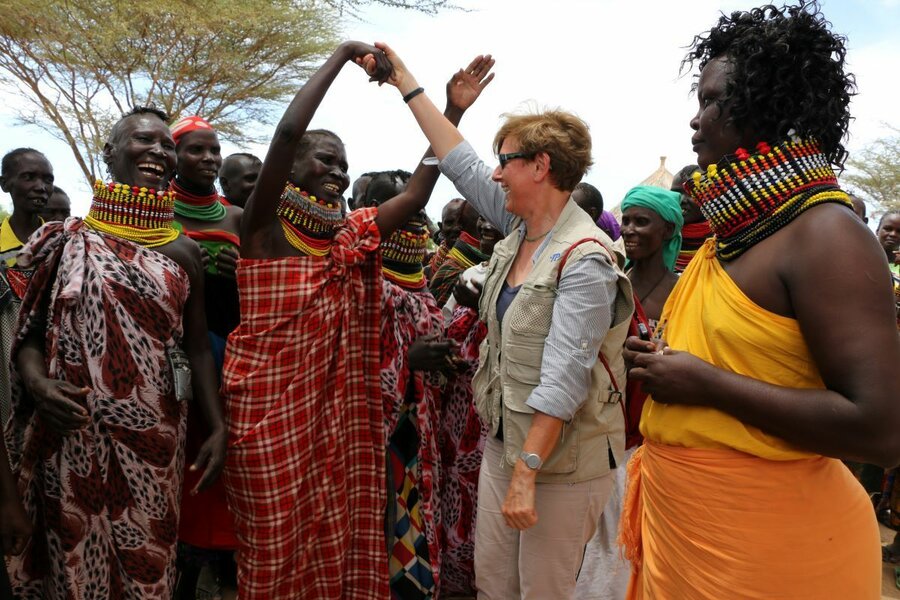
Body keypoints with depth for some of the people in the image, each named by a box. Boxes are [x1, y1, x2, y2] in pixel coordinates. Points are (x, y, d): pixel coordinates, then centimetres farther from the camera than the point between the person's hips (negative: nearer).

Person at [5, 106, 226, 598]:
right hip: (73, 435, -1)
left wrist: (218, 427, -1)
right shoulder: (68, 238, 1)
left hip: (152, 437, 1)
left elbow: (197, 348, 5)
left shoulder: (182, 252, 4)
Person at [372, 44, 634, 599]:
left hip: (562, 460, -8)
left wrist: (526, 473, -25)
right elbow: (460, 162, 10)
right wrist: (406, 83, 14)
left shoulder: (583, 261, -21)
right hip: (504, 442, 8)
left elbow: (562, 380, -26)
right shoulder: (520, 229, 3)